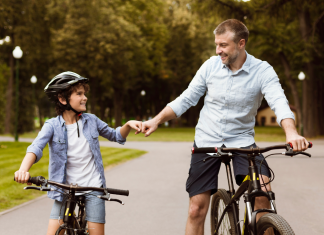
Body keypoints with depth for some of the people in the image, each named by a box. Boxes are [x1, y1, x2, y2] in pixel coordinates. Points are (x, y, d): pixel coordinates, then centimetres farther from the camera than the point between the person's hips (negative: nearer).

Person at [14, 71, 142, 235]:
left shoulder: (91, 121, 3)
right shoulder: (52, 126, -5)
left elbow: (115, 136, 18)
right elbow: (36, 147, -23)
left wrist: (128, 125, -3)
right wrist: (23, 169, -42)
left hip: (93, 187, 1)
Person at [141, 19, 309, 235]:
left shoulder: (263, 71, -12)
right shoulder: (211, 65, -4)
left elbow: (279, 103, -27)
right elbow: (186, 100, 4)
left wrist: (292, 133, -46)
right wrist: (156, 121, -3)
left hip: (241, 141, -1)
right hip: (206, 142, 2)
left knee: (263, 191, -26)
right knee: (197, 210, 0)